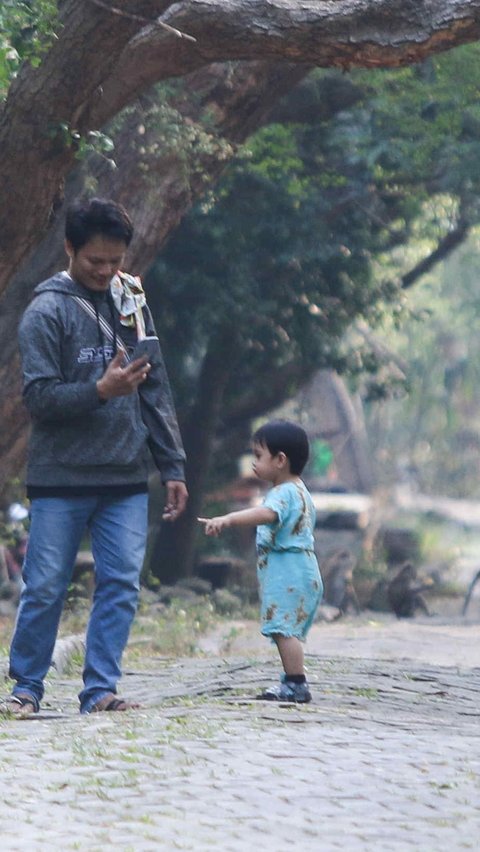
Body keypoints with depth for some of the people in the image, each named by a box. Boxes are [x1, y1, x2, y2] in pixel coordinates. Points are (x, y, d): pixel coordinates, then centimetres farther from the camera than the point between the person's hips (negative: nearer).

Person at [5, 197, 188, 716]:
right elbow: (38, 396, -11)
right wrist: (102, 390, -24)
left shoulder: (133, 305, 11)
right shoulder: (46, 313, -5)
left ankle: (100, 689, 3)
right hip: (60, 480, -4)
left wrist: (172, 467, 9)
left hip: (125, 479, 4)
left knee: (121, 585, -2)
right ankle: (26, 687, 13)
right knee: (45, 587, 0)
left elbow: (157, 393, 13)